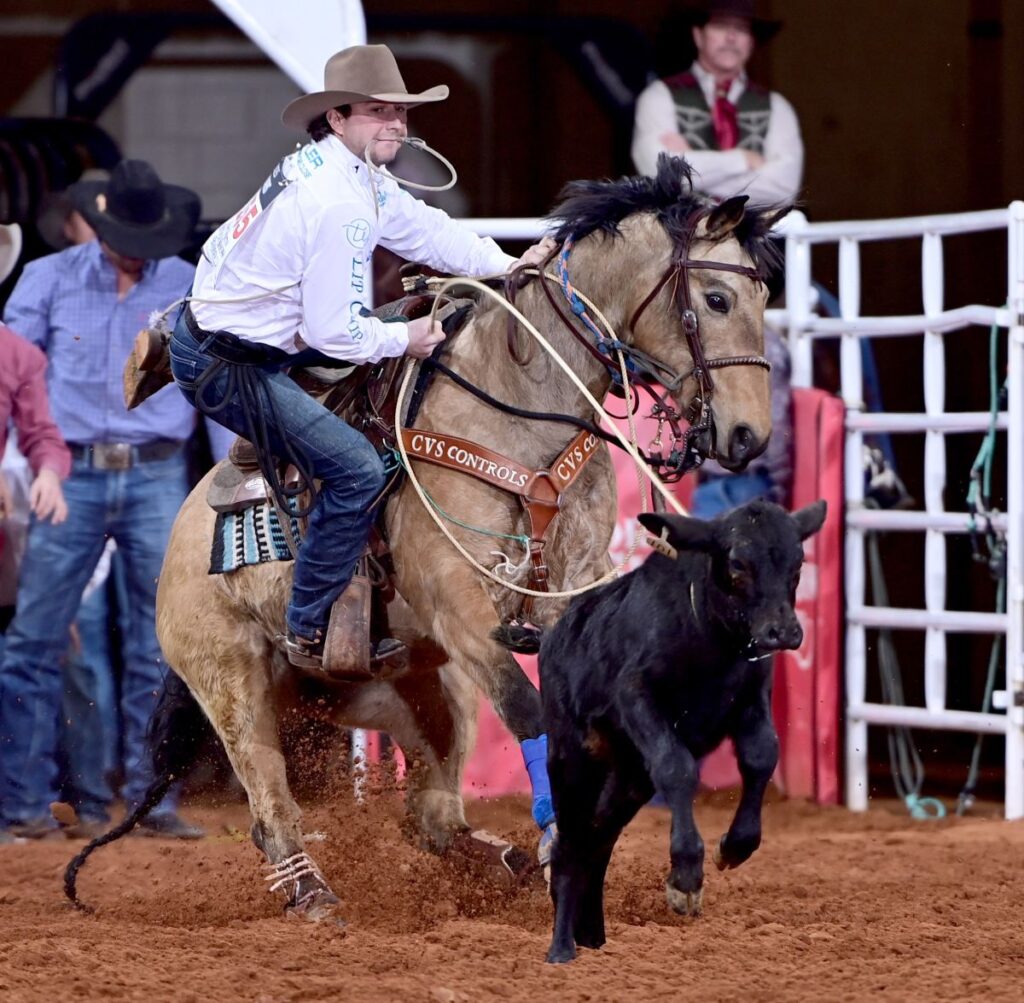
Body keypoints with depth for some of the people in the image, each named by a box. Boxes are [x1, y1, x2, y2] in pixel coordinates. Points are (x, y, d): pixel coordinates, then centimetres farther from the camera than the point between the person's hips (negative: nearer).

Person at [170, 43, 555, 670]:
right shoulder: (339, 205, -26)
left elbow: (424, 229, 14)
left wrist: (508, 265, 6)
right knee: (359, 471, -13)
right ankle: (309, 634, -1)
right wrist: (404, 341, -8)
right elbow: (336, 333, -23)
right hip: (224, 366, -11)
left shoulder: (355, 172, 5)